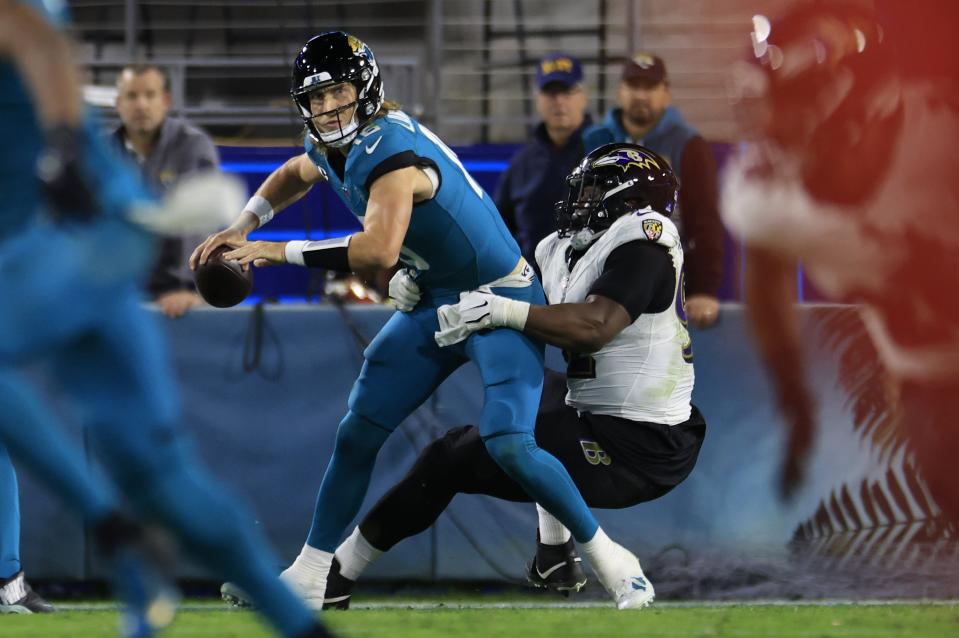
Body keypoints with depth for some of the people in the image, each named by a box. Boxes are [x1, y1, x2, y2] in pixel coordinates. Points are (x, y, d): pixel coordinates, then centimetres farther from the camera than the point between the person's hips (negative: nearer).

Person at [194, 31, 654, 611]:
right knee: (358, 434, 6)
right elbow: (296, 174, 27)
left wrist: (280, 252, -37)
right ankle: (307, 579, 16)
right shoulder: (333, 144, 0)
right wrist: (244, 226, 11)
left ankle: (611, 560, -5)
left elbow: (379, 248, -46)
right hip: (433, 303, 9)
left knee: (508, 445, -22)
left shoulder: (390, 151, -29)